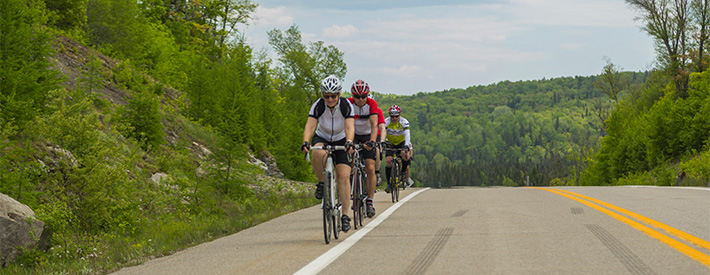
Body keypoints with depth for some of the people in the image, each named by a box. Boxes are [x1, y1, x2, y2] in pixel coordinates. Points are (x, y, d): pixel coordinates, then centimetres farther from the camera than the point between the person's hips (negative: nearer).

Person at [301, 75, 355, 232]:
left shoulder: (346, 106, -23)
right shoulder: (318, 106, -22)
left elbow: (349, 127, -34)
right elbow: (310, 125, -31)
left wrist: (349, 142, -54)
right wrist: (305, 142, -50)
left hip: (340, 140, 0)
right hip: (322, 139, 0)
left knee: (344, 177, -14)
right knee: (318, 154, -37)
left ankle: (345, 215, -8)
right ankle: (321, 183, -12)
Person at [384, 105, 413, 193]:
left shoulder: (404, 122, -23)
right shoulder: (386, 122, -20)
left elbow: (407, 135, -33)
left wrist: (406, 146, -48)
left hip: (401, 142, -1)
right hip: (390, 143, 1)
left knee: (404, 154, -31)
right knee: (389, 161, -18)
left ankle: (404, 172, -5)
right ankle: (389, 183, -7)